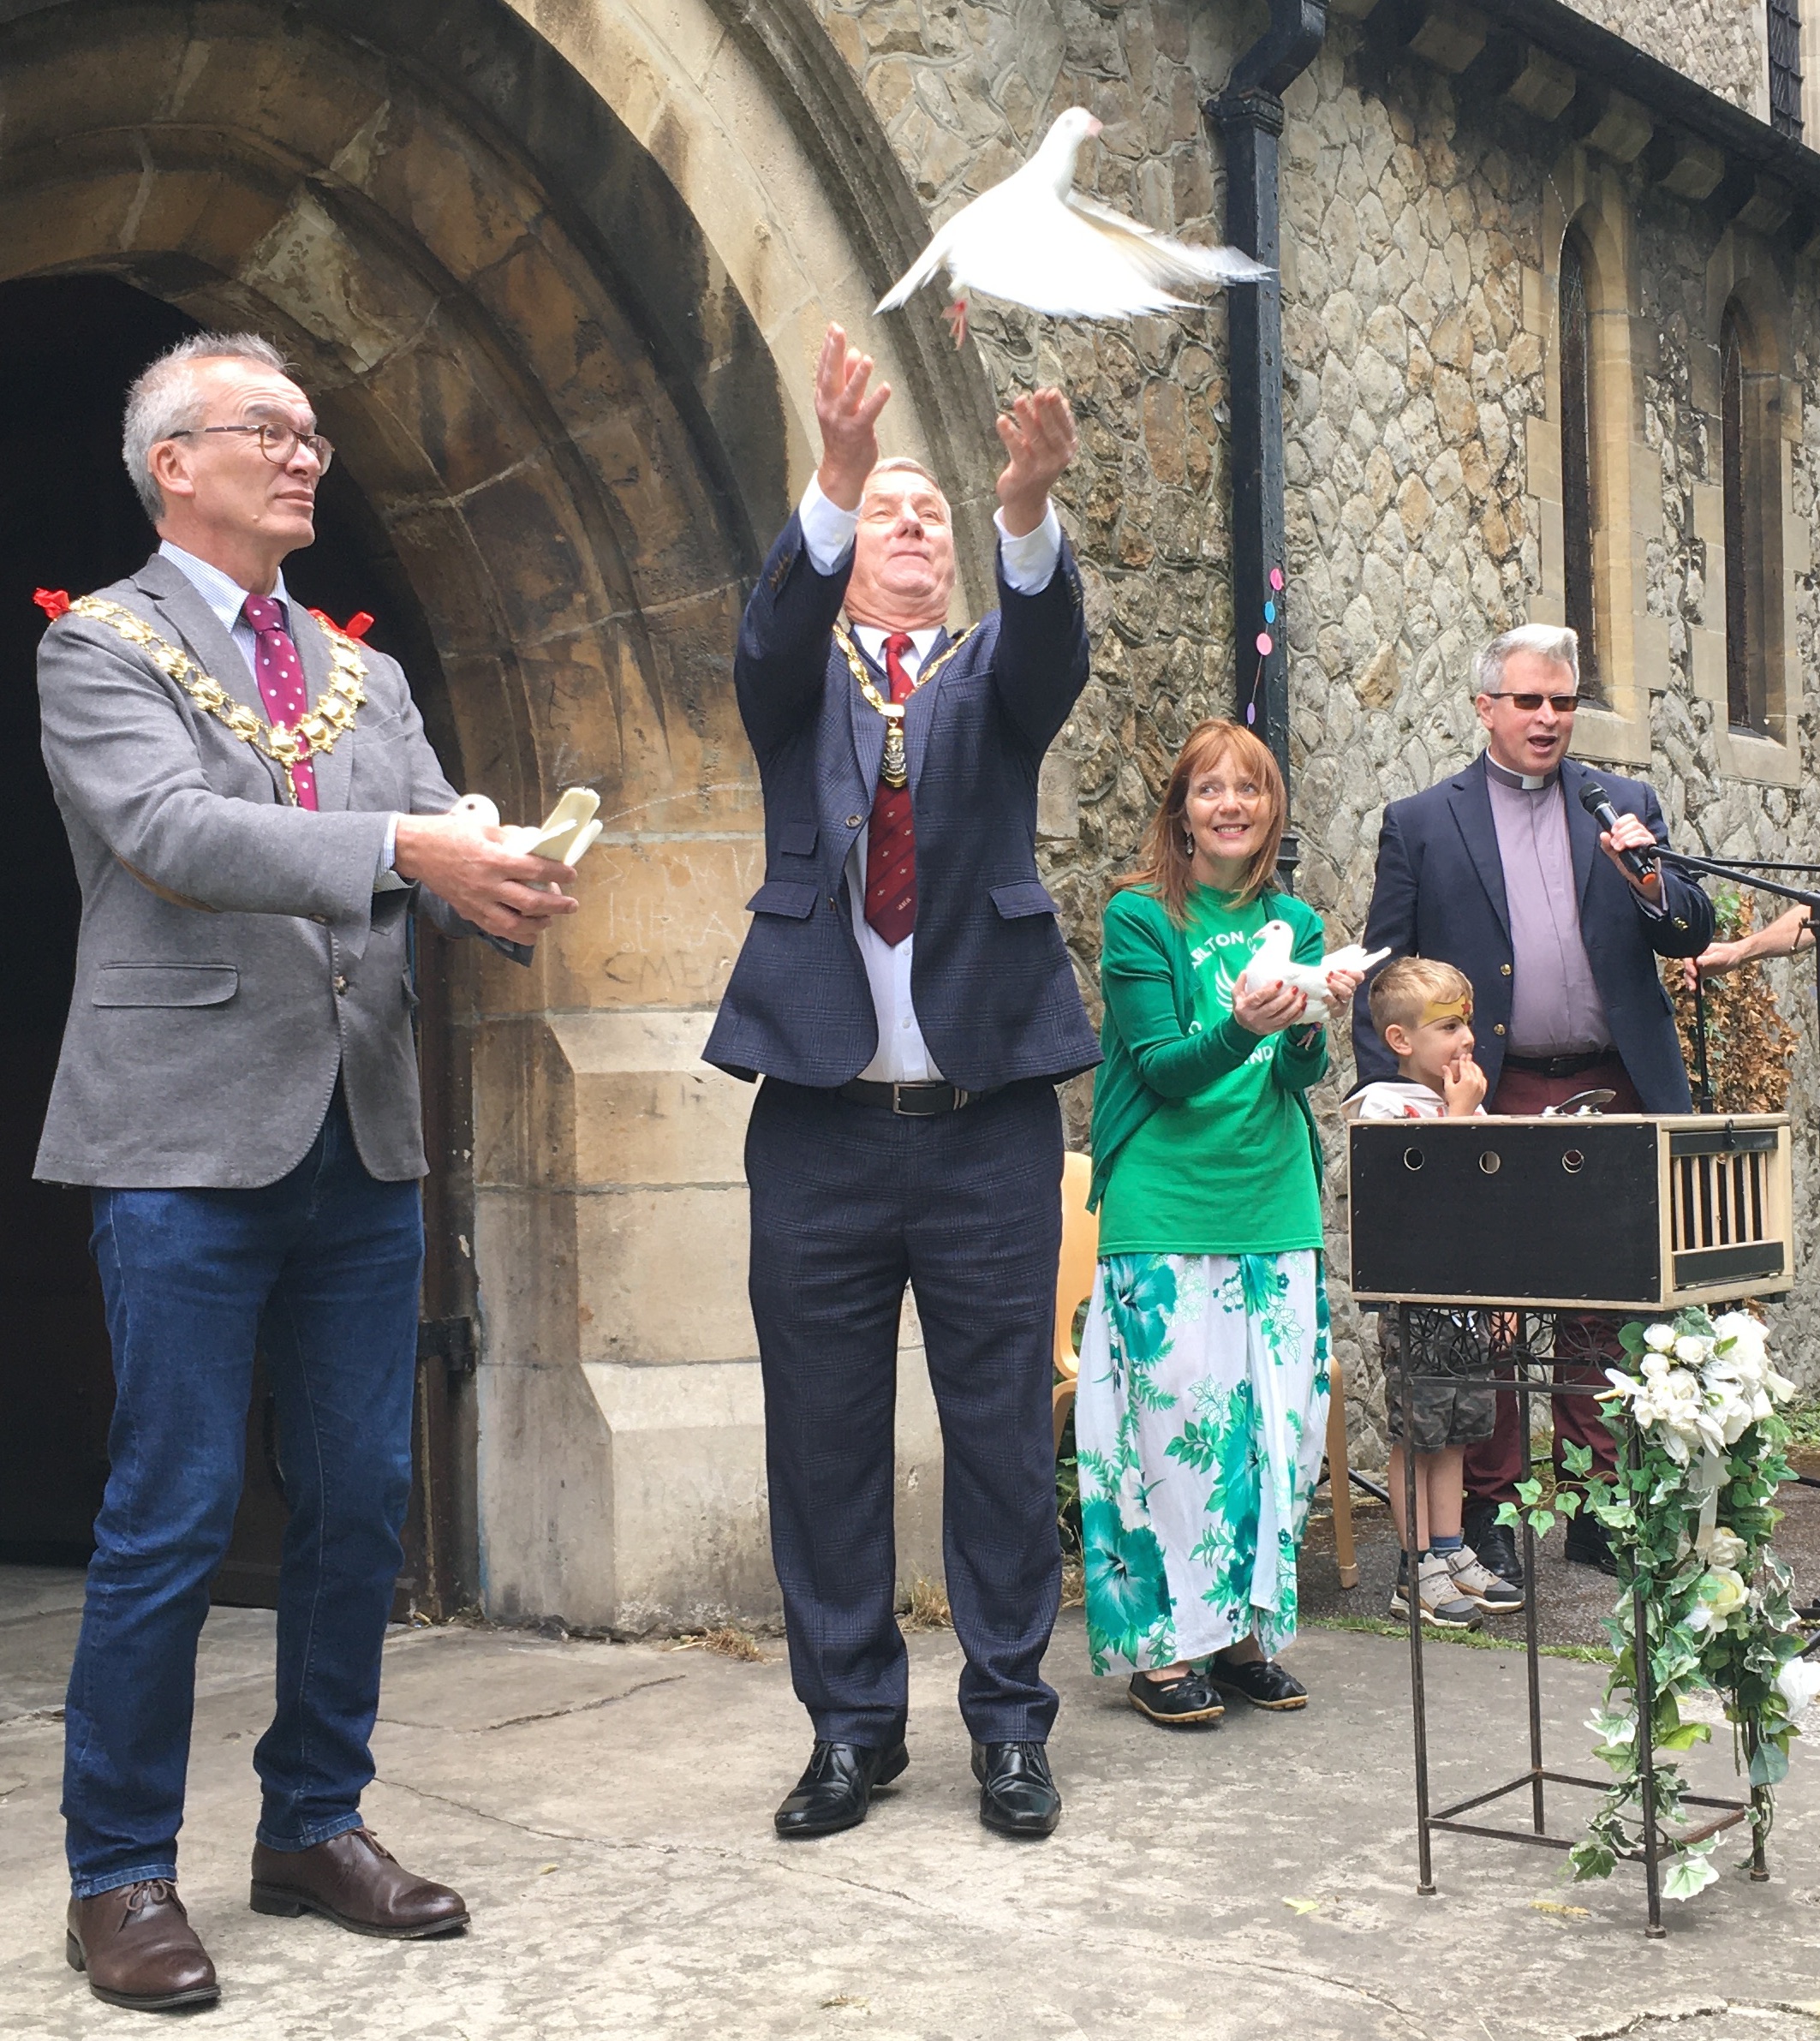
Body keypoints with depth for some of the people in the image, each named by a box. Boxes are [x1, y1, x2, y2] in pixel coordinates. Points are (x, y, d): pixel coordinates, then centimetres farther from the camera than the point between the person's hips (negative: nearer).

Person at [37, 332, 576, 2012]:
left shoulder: (363, 673, 18)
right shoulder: (101, 647, -1)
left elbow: (439, 844, 8)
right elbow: (171, 832, -18)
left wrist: (511, 878, -16)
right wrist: (404, 849, -28)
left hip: (363, 1140, 6)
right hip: (190, 1135, -6)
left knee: (362, 1500, 10)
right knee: (173, 1515, -3)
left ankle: (315, 1825, 25)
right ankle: (121, 1874, 12)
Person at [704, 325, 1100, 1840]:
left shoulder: (992, 677, 10)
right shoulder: (797, 684, 10)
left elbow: (1055, 649, -13)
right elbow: (774, 633, -13)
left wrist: (1030, 509, -34)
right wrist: (837, 478, -32)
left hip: (989, 1116, 0)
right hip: (822, 1117, 0)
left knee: (1002, 1427, 4)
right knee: (825, 1432, 6)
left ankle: (1010, 1719, 17)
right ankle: (852, 1725, 19)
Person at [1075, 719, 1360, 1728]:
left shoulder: (1296, 922, 11)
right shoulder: (1139, 917, -3)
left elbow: (1300, 1076, 3)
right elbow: (1162, 1066, -10)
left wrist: (1308, 1023, -18)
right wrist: (1240, 1026, -28)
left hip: (1277, 1204, 5)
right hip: (1164, 1207, -5)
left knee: (1279, 1420, 5)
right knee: (1175, 1417, -7)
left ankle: (1242, 1631, 18)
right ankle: (1160, 1644, 4)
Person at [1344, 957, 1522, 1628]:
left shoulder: (1469, 1106, 12)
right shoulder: (1384, 1104, -9)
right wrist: (1460, 1115, -13)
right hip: (1413, 1293, -7)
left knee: (1456, 1430, 12)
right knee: (1416, 1433, 0)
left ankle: (1452, 1554, 20)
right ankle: (1417, 1571, 6)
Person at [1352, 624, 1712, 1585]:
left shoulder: (1626, 806, 13)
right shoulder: (1420, 823, 6)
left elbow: (1693, 937, 7)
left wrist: (1652, 884, -14)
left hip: (1610, 1096, 2)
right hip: (1488, 1103, -2)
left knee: (1607, 1308, 6)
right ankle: (1488, 1514, 10)